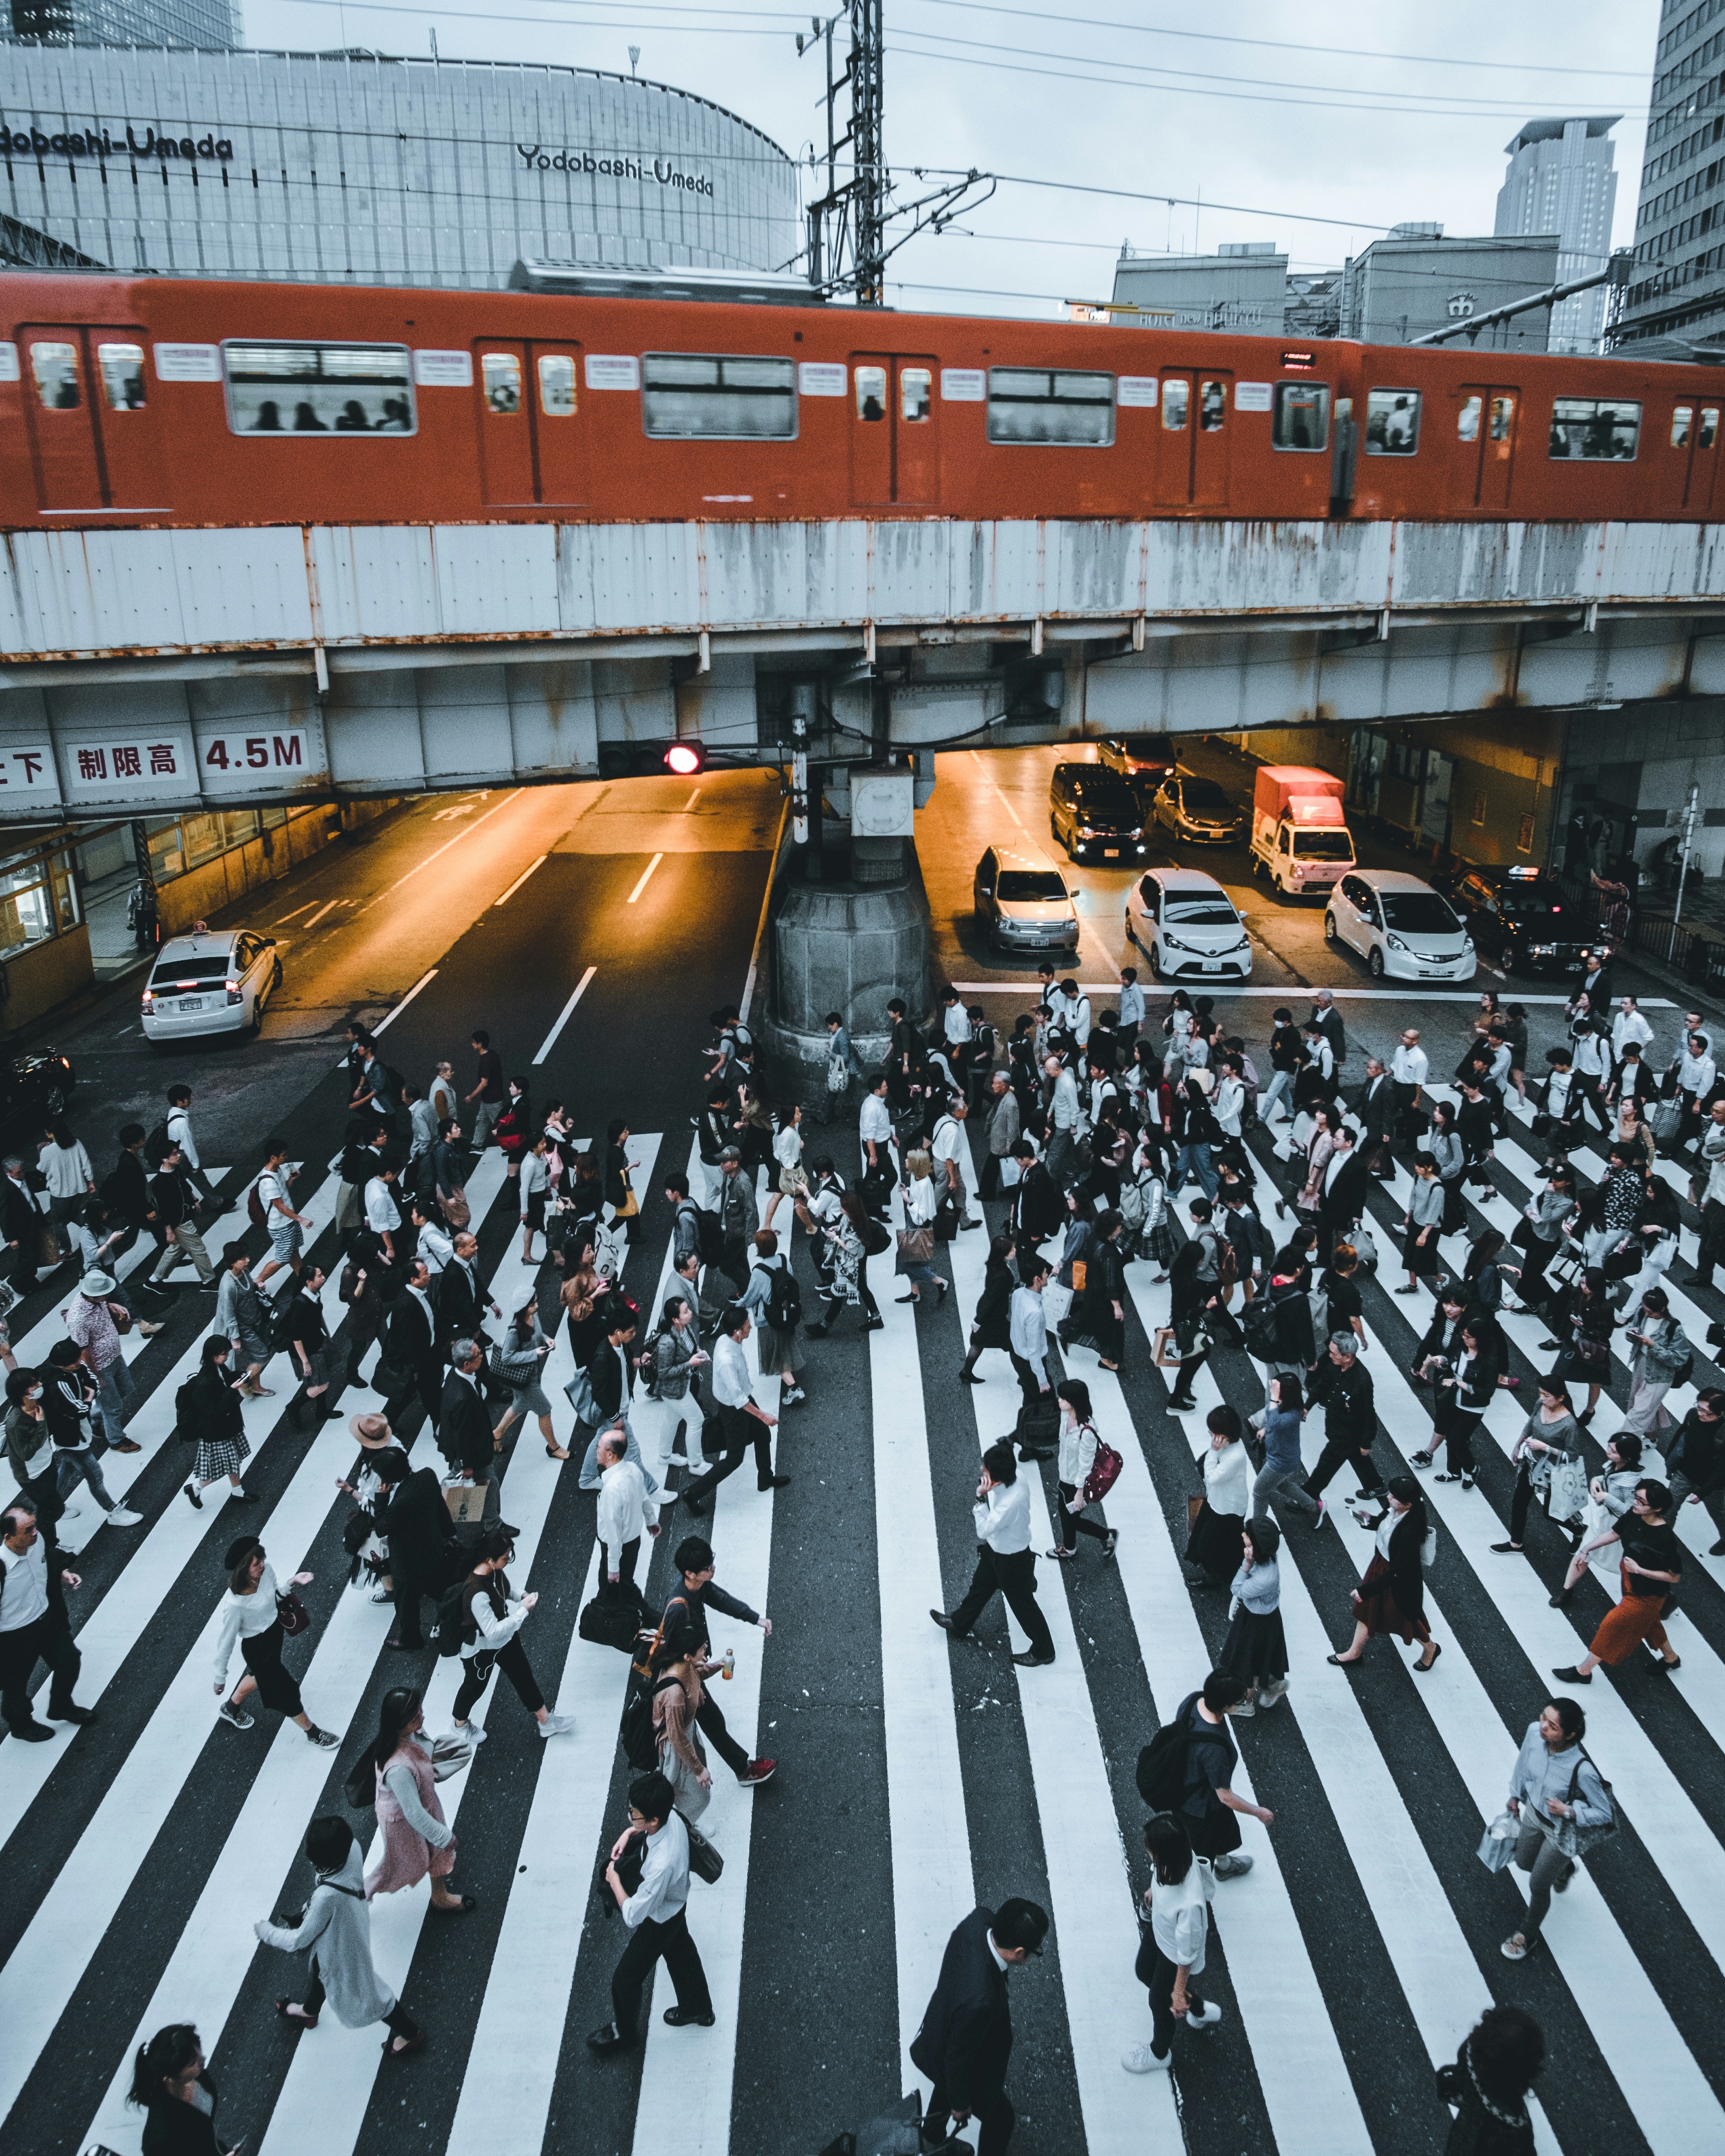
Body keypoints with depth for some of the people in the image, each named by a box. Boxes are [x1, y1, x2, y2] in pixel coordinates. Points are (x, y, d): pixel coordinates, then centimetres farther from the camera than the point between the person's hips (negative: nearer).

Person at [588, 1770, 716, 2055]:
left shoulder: (661, 1864, -47)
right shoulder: (671, 1815, -26)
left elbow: (632, 1915, -35)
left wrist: (614, 1881, -21)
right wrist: (628, 1833, -13)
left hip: (658, 1921, -7)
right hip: (674, 1904, 7)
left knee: (625, 1978, 17)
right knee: (680, 1952, 31)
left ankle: (624, 2033, 45)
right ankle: (699, 2010, 57)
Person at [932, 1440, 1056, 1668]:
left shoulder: (1012, 1501, -42)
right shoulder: (1007, 1483, -16)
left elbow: (984, 1530, -33)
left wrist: (981, 1498, -38)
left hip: (1012, 1560, -8)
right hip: (996, 1549, 8)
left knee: (1022, 1604, 14)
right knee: (980, 1587, 29)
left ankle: (1043, 1651, 36)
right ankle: (959, 1624, 53)